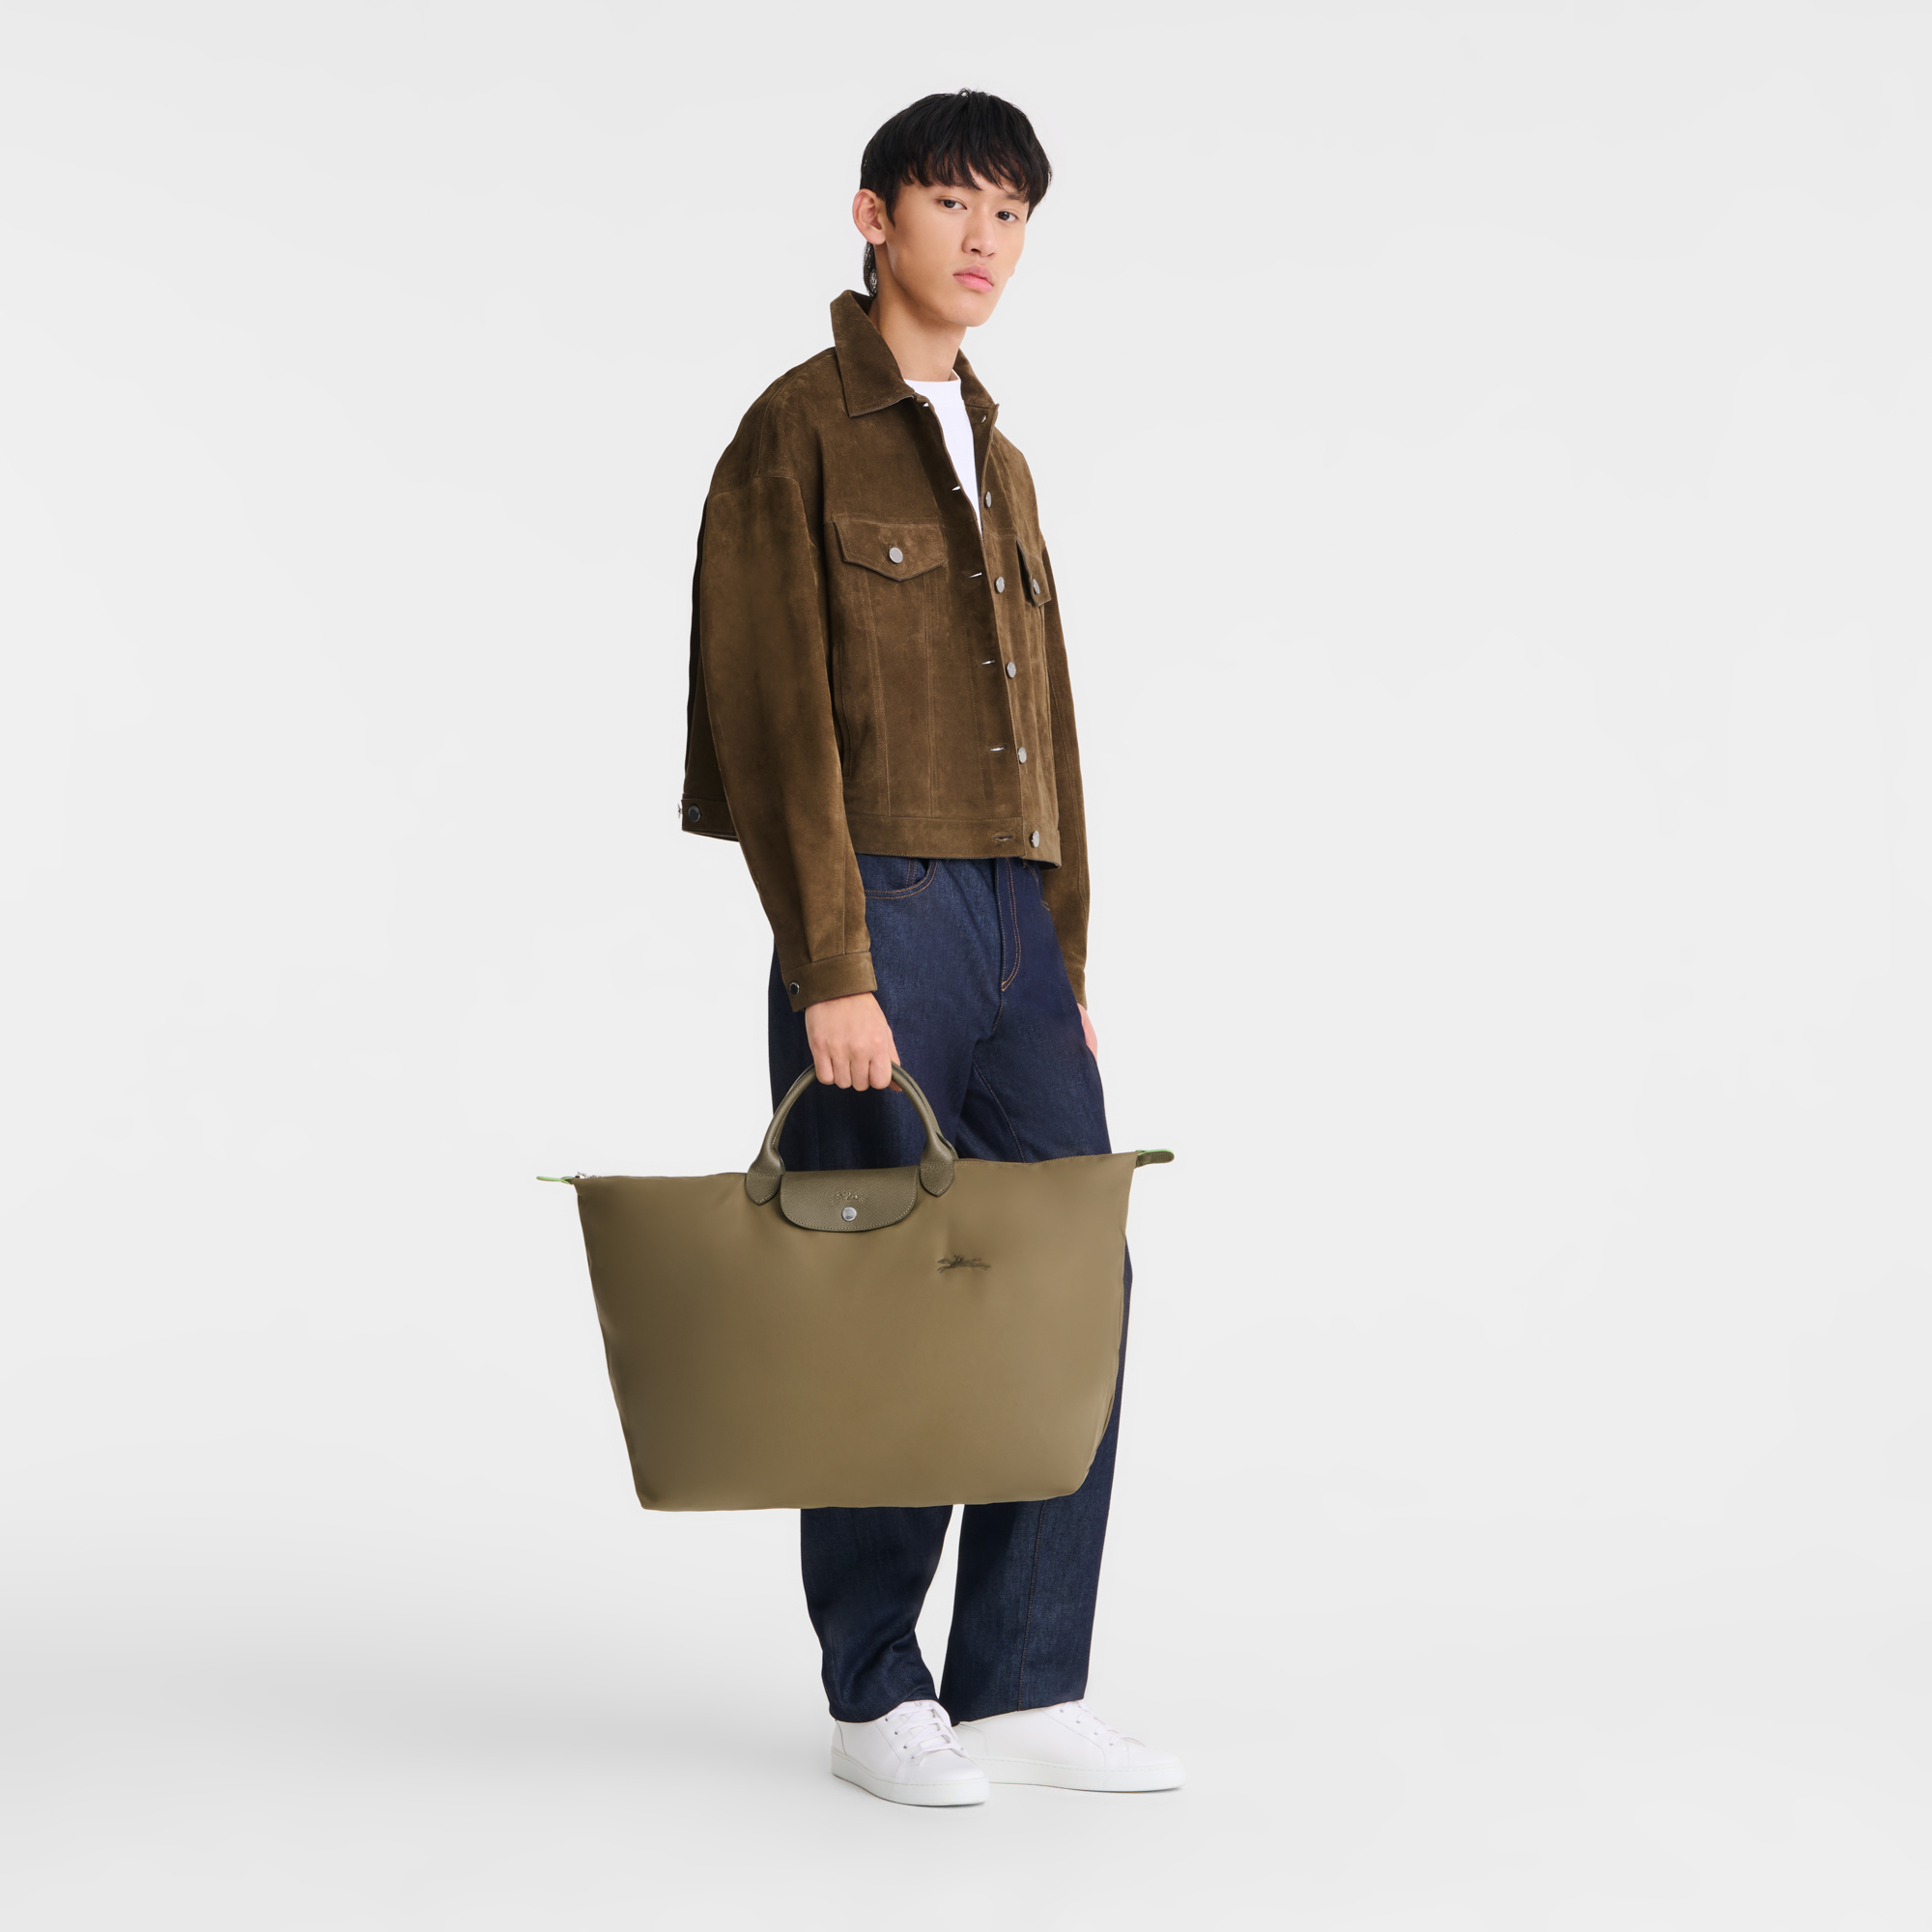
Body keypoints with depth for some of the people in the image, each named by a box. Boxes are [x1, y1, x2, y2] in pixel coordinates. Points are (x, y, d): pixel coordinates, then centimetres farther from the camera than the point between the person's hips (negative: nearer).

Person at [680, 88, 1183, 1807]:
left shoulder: (1002, 467, 19)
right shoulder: (795, 434, -4)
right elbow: (775, 717, -12)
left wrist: (1068, 964, 14)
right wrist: (829, 972, -18)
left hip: (1011, 919, 7)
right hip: (875, 917, -7)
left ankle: (1023, 1691, 9)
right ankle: (879, 1697, 11)